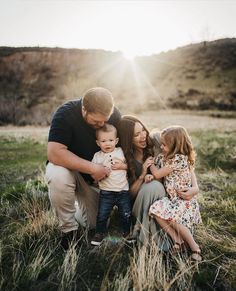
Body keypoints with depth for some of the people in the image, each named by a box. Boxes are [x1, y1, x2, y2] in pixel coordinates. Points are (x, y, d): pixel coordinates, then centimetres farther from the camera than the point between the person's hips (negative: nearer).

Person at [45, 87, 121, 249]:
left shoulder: (115, 115, -13)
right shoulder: (65, 114, -27)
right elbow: (54, 153, -36)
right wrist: (93, 168, -37)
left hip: (96, 176, 3)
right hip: (68, 167, -3)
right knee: (58, 176, -38)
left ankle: (79, 202, 32)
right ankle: (69, 228, -13)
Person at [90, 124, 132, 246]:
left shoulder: (121, 151, 2)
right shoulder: (97, 156, 0)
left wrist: (122, 166, -11)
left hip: (123, 191, 1)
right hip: (106, 192, 0)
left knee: (126, 214, 9)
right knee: (102, 215, 4)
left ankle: (127, 231, 33)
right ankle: (100, 233, 28)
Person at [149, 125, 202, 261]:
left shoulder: (179, 159, -19)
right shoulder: (163, 157, 6)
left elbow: (158, 174, -15)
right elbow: (156, 175, 14)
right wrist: (150, 176, -10)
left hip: (184, 198, -7)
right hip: (171, 197, 7)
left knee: (172, 218, -25)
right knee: (155, 210, -18)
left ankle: (194, 246, -3)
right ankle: (177, 239, -6)